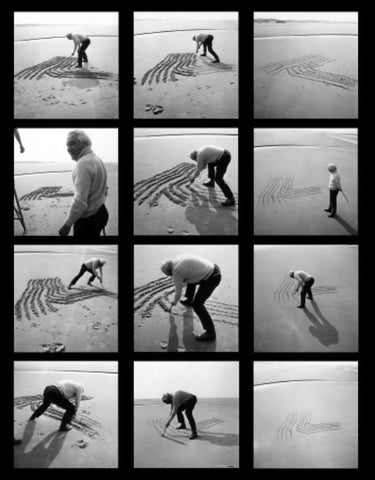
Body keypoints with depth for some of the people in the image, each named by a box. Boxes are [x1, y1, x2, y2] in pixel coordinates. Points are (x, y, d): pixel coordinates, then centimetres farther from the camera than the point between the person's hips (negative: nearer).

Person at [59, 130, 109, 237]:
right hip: (101, 214, 10)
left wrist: (67, 225, -22)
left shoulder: (83, 164, -22)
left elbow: (80, 201, -27)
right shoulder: (97, 159, 9)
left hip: (87, 220, -10)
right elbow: (104, 189, 19)